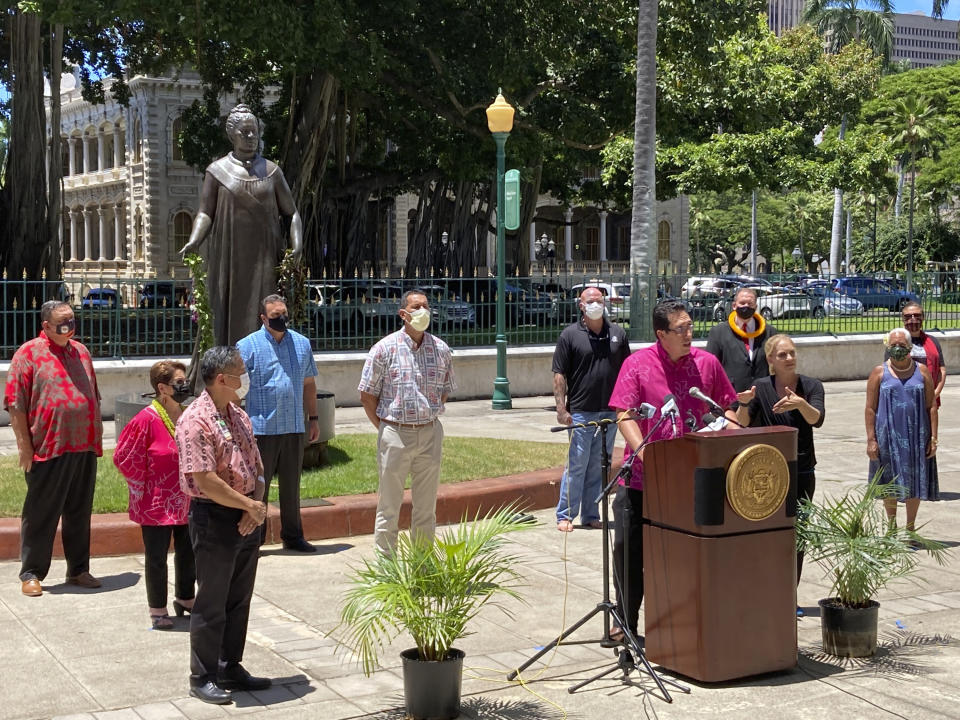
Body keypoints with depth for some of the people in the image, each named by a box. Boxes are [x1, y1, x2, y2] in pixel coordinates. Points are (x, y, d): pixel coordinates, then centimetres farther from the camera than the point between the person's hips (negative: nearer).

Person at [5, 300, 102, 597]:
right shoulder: (29, 353, -6)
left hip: (85, 449, 6)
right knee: (40, 514, 3)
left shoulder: (80, 351, 13)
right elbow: (15, 404, -8)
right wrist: (24, 446, -12)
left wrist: (97, 436, 16)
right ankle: (31, 573, 13)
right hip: (48, 450, -6)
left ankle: (78, 570, 23)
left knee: (80, 512, 13)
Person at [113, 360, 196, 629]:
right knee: (156, 556, 4)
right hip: (156, 503, -6)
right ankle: (157, 609, 16)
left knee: (188, 552, 15)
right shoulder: (147, 419, -17)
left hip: (186, 502, 6)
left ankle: (185, 598, 34)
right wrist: (146, 486, -7)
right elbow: (124, 458, -12)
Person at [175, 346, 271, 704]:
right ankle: (202, 678, 14)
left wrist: (257, 506, -5)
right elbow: (205, 480, -23)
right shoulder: (196, 421, -17)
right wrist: (250, 505, -15)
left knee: (239, 600, 15)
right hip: (214, 518, -8)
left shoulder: (239, 417, 11)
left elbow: (257, 467, 13)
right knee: (212, 604, 2)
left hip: (246, 519, 8)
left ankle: (231, 668, 28)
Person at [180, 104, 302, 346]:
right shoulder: (217, 171, 6)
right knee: (229, 318, -2)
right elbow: (205, 213, 0)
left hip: (264, 260, 1)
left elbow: (292, 213, 9)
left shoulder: (271, 171, 10)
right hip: (229, 259, -1)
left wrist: (297, 244, -9)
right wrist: (194, 241, -18)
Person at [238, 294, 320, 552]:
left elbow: (309, 383, 17)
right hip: (261, 427, -4)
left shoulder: (302, 344, 10)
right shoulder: (248, 346, -3)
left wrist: (313, 418, 14)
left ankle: (292, 536, 21)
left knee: (291, 487, 12)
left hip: (294, 427, 4)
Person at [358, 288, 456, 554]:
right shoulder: (385, 348, -6)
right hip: (395, 434, -3)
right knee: (389, 505, 4)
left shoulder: (440, 349, 5)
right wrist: (385, 428, 0)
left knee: (426, 506, 11)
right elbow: (367, 395, -1)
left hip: (430, 434, 3)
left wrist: (428, 418, 9)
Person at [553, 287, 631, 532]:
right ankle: (565, 515, 6)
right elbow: (559, 375, -2)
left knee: (599, 467, 9)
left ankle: (591, 515, 18)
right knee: (576, 466, -3)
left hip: (610, 412, 4)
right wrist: (561, 408, -9)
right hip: (580, 413, -3)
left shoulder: (618, 334, 10)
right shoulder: (570, 335, -1)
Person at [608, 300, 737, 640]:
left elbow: (727, 407, 13)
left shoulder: (707, 363, 3)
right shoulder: (637, 363, -5)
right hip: (640, 477, -1)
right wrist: (644, 452, -23)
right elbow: (624, 415, -10)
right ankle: (626, 621, 18)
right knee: (628, 548, 3)